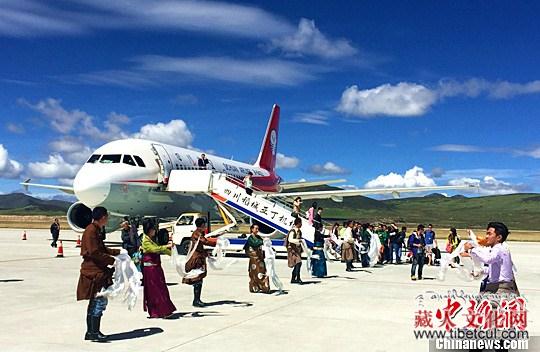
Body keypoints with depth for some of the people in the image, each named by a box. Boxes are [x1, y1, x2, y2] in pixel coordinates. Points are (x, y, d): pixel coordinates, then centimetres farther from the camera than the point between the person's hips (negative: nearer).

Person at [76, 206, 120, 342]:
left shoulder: (96, 230, 16)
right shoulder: (91, 231, -15)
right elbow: (94, 253, -22)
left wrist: (117, 252, 18)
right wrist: (113, 260, -18)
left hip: (98, 272, 11)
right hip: (93, 272, -11)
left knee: (94, 302, 14)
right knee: (100, 301, -8)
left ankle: (90, 332, 22)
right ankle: (94, 332, -1)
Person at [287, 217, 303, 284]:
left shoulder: (299, 231, 14)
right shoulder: (293, 231, -14)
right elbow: (290, 239, -28)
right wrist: (298, 240, -39)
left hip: (298, 249, 9)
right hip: (293, 249, -9)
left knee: (296, 265, 10)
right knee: (298, 263, -20)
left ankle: (293, 279, 19)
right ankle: (298, 278, -21)